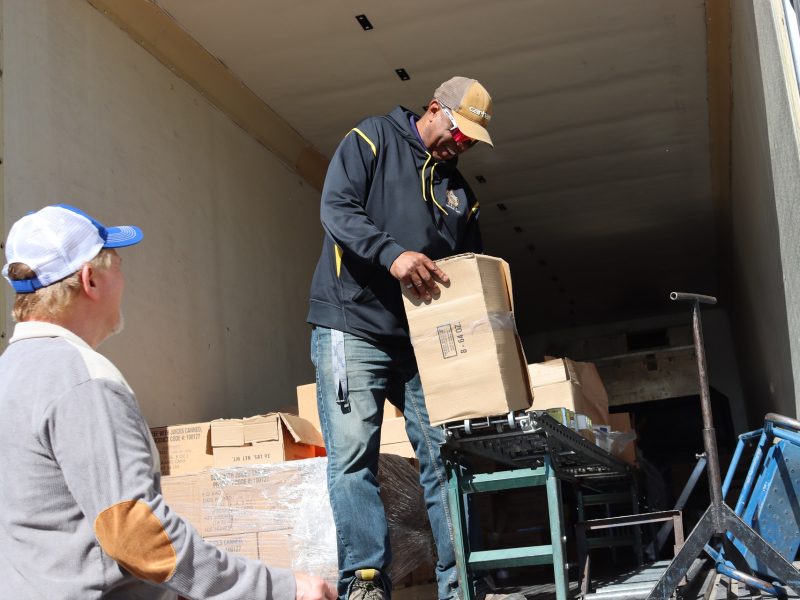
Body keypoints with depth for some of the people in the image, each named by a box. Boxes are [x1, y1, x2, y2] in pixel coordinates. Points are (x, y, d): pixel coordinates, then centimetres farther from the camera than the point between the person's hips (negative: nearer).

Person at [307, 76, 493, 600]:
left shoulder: (458, 189, 19)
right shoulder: (371, 140, 2)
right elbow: (337, 208, -12)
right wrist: (393, 253, -27)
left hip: (423, 336, 5)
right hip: (353, 326, -5)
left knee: (443, 454, 0)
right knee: (353, 455, -10)